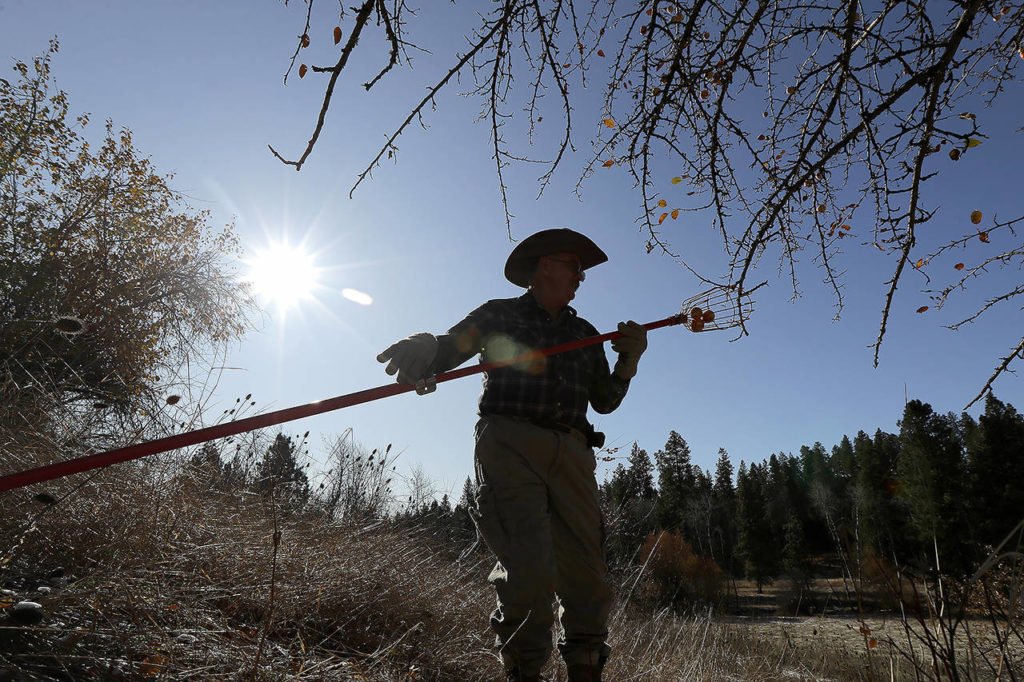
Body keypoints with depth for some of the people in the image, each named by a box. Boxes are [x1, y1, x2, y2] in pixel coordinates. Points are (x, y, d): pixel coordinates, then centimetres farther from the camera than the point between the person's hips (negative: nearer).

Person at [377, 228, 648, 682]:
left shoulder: (585, 333, 25)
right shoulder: (500, 315, 13)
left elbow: (604, 401, 23)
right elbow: (450, 346, -2)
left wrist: (629, 360, 6)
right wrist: (423, 348, -26)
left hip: (570, 452, 4)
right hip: (510, 444, -4)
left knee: (587, 573, 0)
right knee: (530, 568, -16)